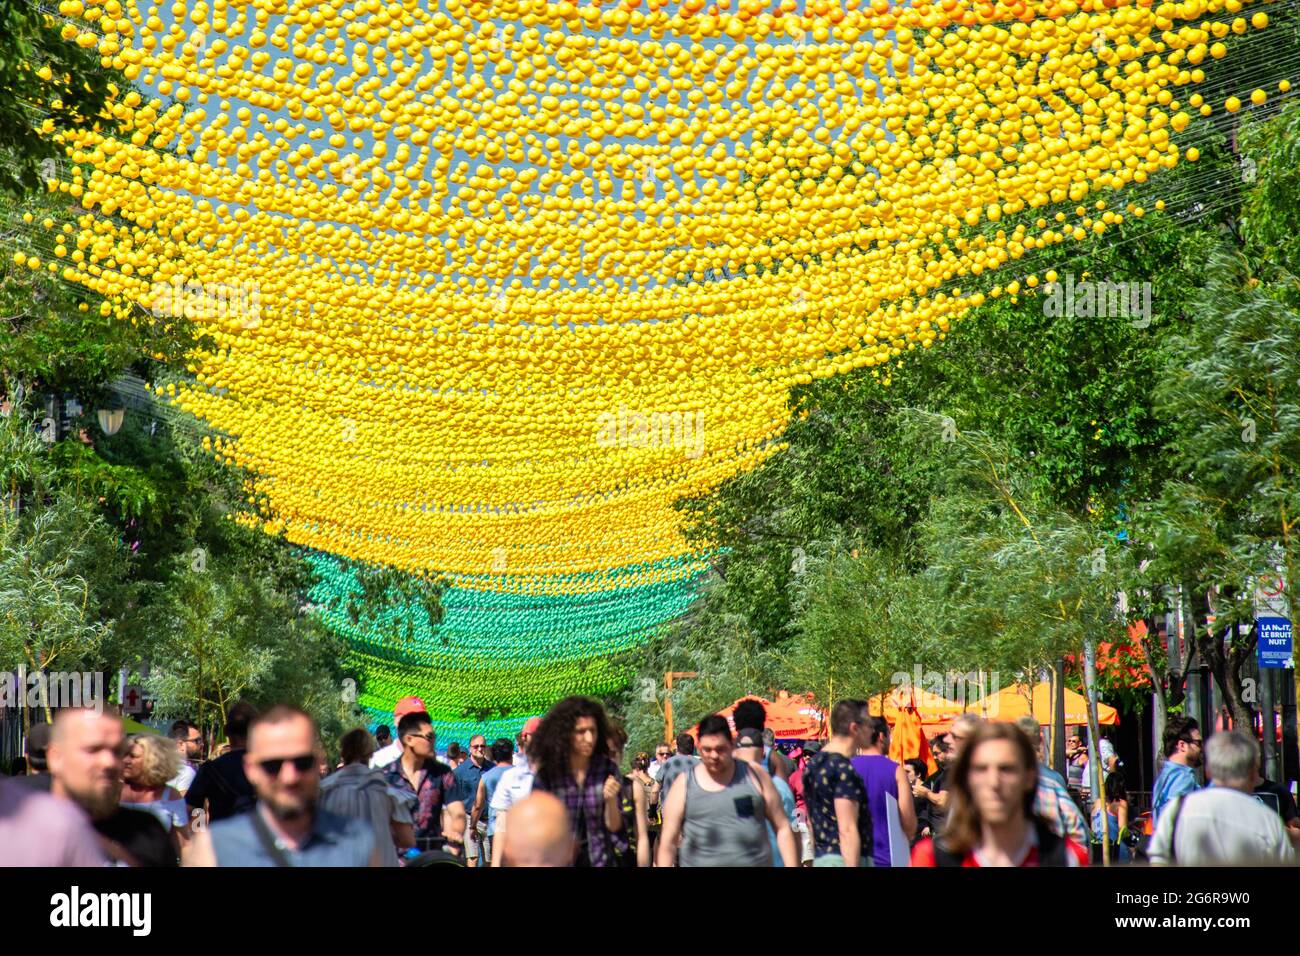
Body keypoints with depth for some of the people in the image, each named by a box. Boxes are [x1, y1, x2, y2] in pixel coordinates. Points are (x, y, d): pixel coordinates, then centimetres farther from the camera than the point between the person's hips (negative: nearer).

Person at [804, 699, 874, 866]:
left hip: (821, 859, 10)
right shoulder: (844, 769, -15)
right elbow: (847, 830, -20)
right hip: (845, 859, -10)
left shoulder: (813, 764, 14)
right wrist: (852, 866, -22)